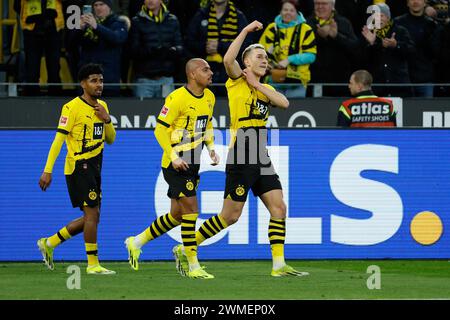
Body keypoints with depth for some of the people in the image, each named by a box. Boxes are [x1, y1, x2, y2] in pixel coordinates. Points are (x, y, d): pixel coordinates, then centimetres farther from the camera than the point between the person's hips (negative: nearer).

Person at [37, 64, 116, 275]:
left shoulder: (102, 107, 12)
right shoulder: (72, 107, -11)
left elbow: (110, 139, 17)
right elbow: (59, 139, -13)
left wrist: (107, 120, -3)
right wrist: (48, 170, -17)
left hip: (93, 168, 8)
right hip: (78, 167, -8)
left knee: (91, 218, 10)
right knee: (92, 214, -11)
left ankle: (49, 243, 21)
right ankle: (92, 264, -4)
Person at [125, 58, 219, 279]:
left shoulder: (209, 97, 8)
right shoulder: (177, 98, -16)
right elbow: (160, 129, -14)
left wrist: (211, 149, 8)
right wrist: (173, 157, -19)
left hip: (193, 164, 8)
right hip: (176, 164, -8)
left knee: (177, 215, 12)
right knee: (191, 209, -12)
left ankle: (136, 242, 29)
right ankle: (194, 267, -7)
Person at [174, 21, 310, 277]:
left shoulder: (266, 89, 19)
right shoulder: (238, 81, 0)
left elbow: (284, 103, 0)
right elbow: (228, 59, -21)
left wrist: (257, 84, -2)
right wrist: (246, 31, -16)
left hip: (262, 158, 7)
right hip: (241, 158, -7)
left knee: (279, 208, -3)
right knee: (231, 215, -4)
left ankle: (279, 264, -2)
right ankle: (185, 250, 8)